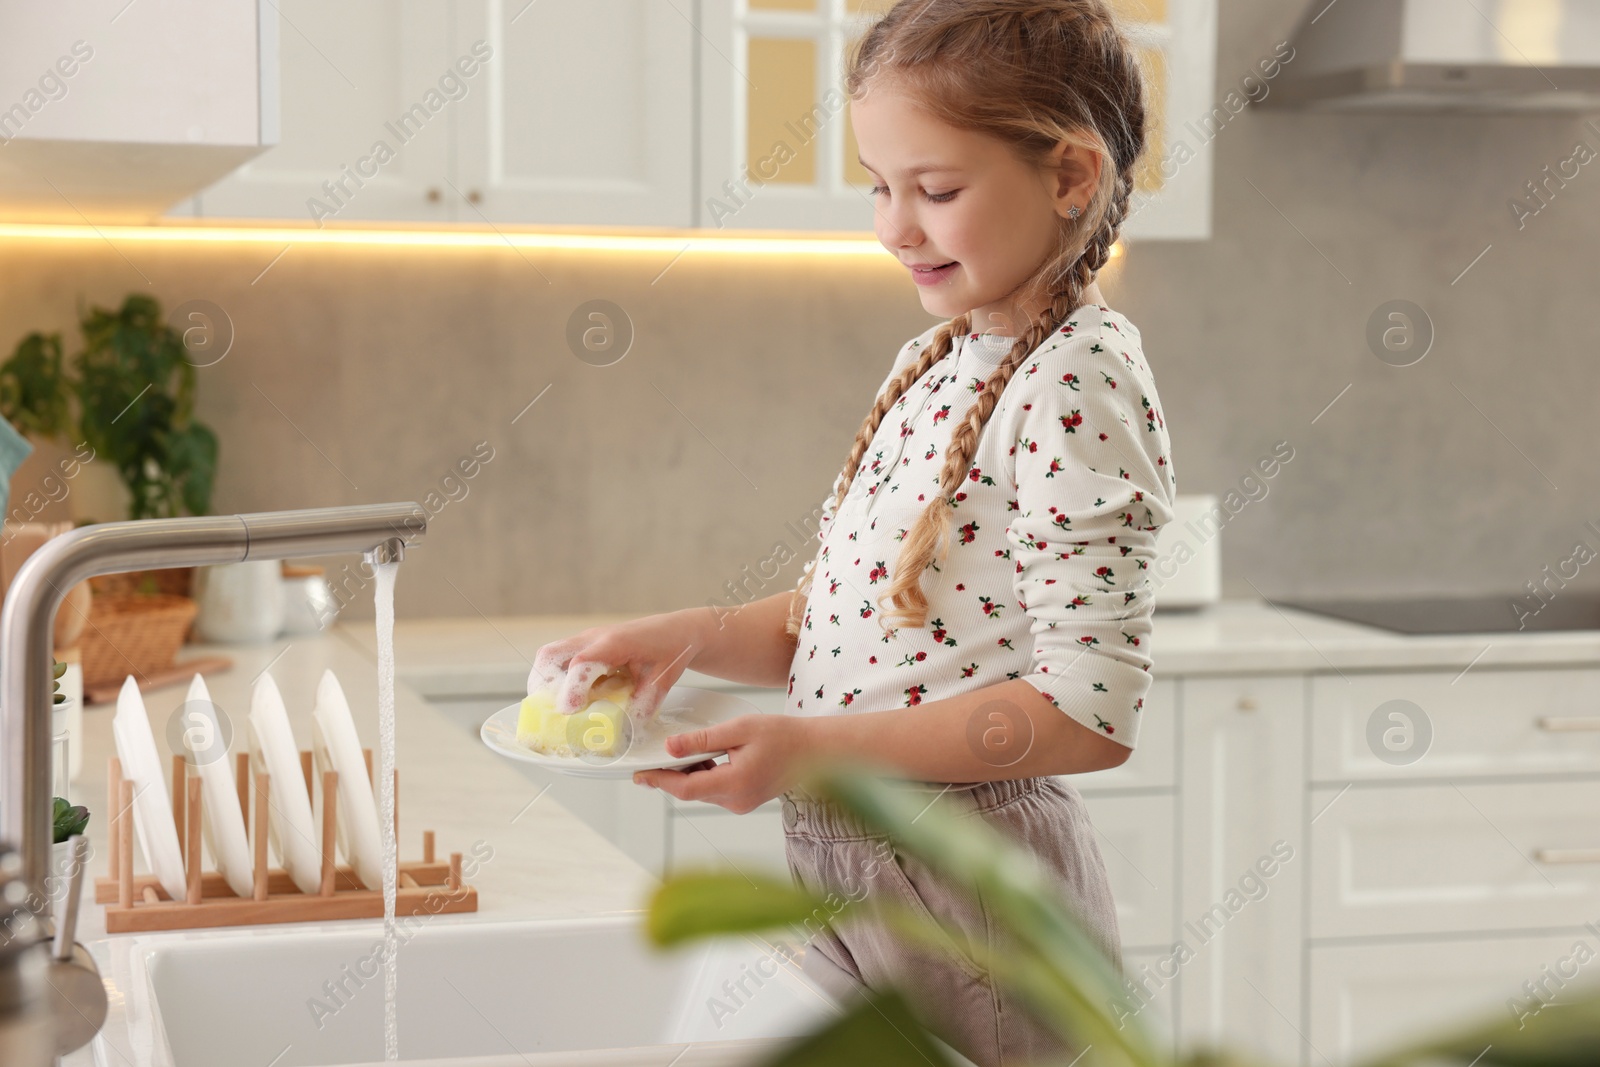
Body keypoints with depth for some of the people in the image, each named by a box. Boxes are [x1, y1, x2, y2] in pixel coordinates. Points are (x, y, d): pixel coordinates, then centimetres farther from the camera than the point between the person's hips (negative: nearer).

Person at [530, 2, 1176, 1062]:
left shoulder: (1077, 380, -17)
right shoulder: (934, 363, 9)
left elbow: (1090, 711, -23)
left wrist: (812, 749, -25)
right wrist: (698, 636, -3)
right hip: (844, 866, 8)